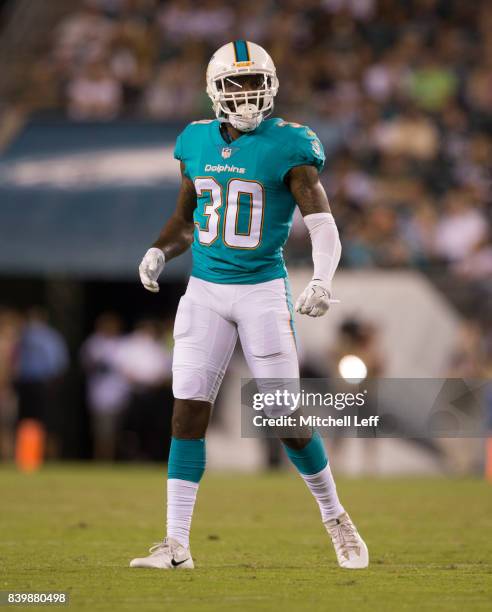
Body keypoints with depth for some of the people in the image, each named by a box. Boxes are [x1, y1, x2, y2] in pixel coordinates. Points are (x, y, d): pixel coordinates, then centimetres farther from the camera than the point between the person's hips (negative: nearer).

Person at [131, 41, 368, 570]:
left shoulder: (288, 146, -8)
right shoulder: (197, 142, 7)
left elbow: (322, 222, -14)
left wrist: (322, 280, -30)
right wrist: (158, 253, 2)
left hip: (263, 292, -4)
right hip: (205, 292, 4)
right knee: (188, 413, -4)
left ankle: (335, 518, 22)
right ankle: (176, 544, -2)